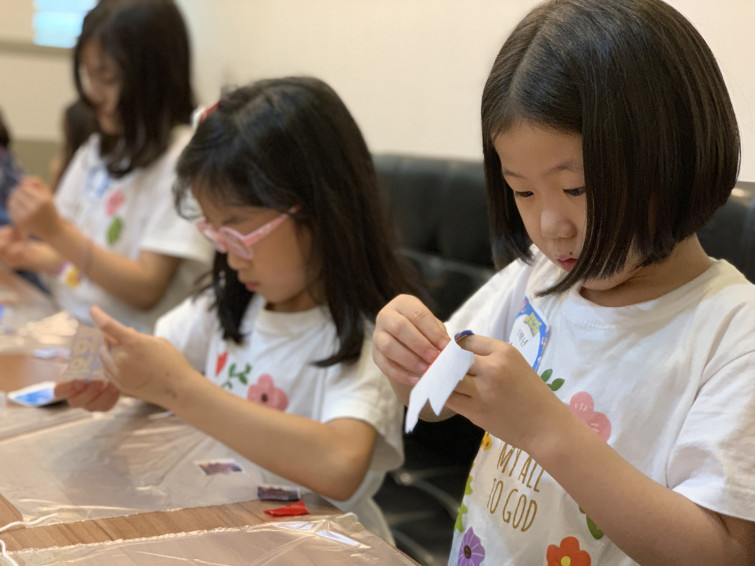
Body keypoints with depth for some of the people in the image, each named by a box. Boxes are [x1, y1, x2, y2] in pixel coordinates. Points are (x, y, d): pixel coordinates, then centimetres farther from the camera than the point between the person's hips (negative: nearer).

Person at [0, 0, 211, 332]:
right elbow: (74, 255, 16)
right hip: (66, 329, 7)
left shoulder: (183, 159, -11)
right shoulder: (99, 149, 12)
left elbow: (147, 289, -14)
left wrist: (56, 231, -20)